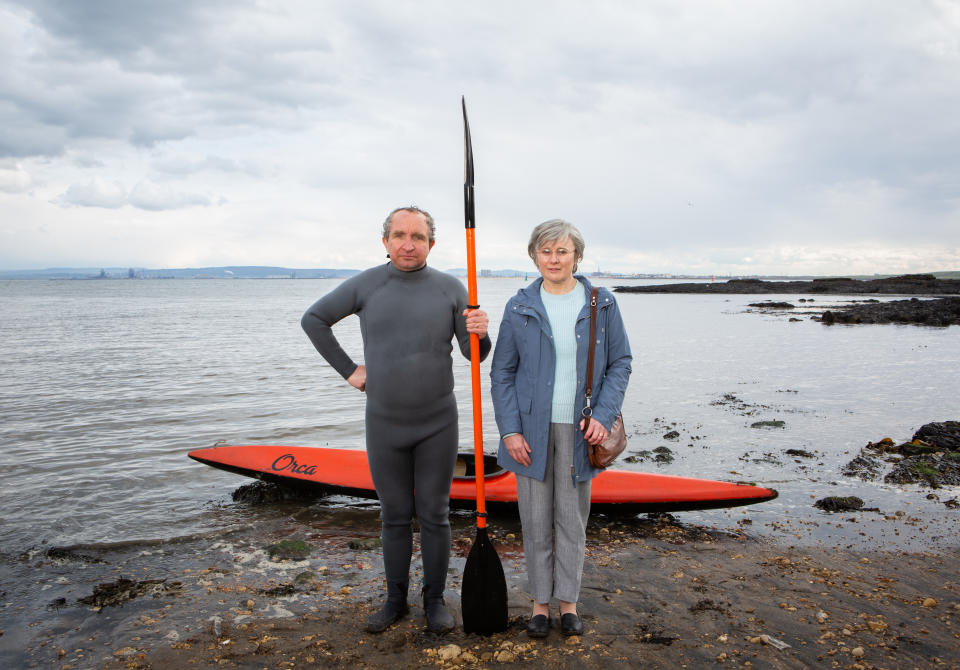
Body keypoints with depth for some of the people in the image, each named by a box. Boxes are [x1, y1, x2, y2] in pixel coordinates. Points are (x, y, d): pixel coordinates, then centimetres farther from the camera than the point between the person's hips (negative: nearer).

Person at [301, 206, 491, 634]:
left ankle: (434, 599, 24)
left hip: (437, 422, 0)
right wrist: (347, 370, 4)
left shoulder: (450, 288, -2)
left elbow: (474, 354, 0)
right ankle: (395, 600, 27)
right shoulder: (366, 285, -3)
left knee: (434, 514, 8)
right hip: (384, 423, 1)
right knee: (394, 516, 12)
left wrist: (480, 334, -24)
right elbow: (313, 319, 9)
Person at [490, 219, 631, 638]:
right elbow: (502, 373, 2)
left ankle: (568, 601, 26)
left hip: (579, 431, 0)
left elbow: (620, 363, 4)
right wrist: (509, 430, -6)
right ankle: (540, 602, 23)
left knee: (572, 519, 10)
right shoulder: (519, 308, 0)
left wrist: (604, 415, -9)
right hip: (532, 430, 0)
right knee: (535, 520, 7)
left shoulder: (602, 304, 1)